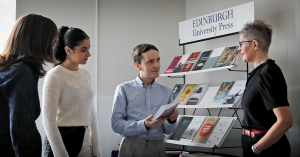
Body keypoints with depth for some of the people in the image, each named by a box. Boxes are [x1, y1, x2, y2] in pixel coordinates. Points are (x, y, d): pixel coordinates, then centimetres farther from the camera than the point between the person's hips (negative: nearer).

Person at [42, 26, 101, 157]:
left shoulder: (85, 74, 8)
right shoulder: (54, 76, -12)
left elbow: (91, 113, 12)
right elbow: (48, 120, -15)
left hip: (84, 141, 6)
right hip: (61, 138, -6)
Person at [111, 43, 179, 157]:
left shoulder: (166, 91, 8)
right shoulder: (124, 89, 0)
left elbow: (167, 130, 10)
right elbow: (116, 124, -8)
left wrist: (171, 120, -11)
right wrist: (144, 125, -20)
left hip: (157, 148, 3)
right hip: (132, 147, -2)